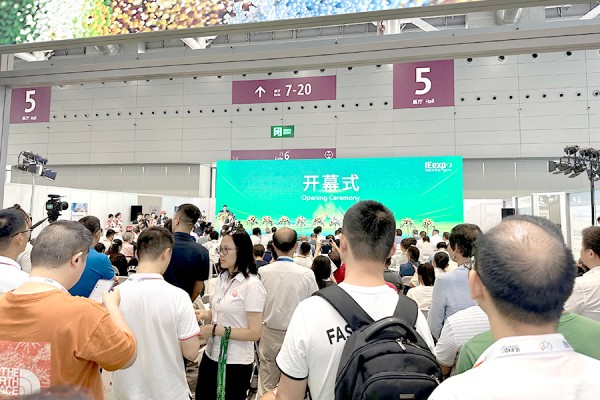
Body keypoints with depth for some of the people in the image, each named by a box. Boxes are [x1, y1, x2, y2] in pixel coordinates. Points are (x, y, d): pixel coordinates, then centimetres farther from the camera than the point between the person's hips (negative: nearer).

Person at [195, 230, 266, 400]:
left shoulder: (252, 285, -19)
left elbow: (254, 333, -20)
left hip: (235, 362, -7)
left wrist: (215, 330, -22)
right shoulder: (222, 278, 4)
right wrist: (205, 315, -5)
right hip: (211, 355, 7)